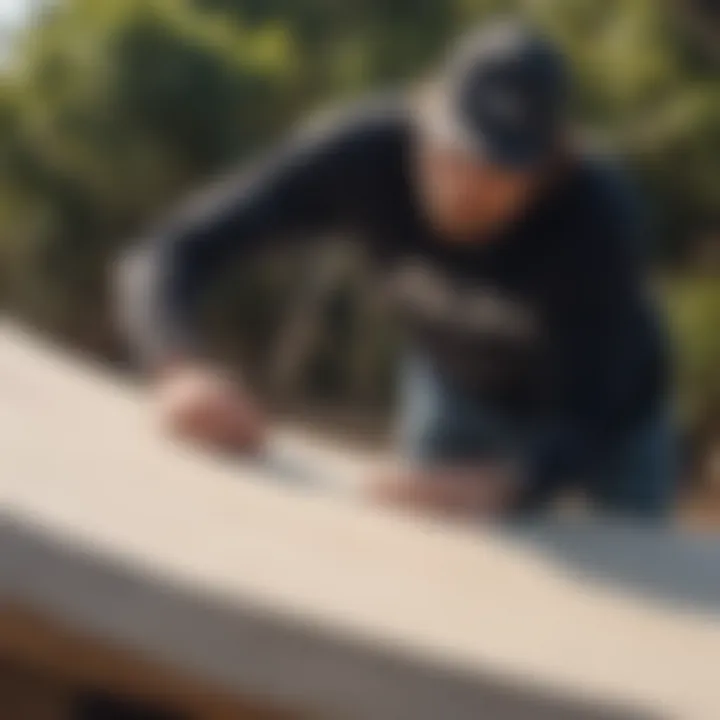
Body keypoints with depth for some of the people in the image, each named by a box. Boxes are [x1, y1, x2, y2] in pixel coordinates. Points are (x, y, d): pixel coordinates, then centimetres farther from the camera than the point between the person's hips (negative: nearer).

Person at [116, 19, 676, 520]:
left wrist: (495, 488, -63)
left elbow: (586, 430, -42)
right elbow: (166, 257, -34)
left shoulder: (599, 218, -41)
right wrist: (184, 371, -55)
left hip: (611, 415, -1)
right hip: (460, 393, 2)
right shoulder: (364, 150, -36)